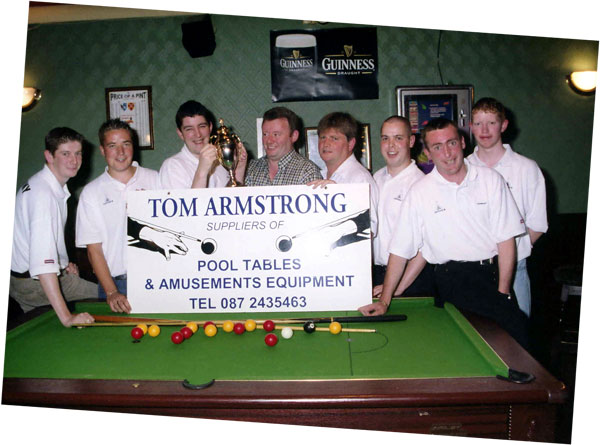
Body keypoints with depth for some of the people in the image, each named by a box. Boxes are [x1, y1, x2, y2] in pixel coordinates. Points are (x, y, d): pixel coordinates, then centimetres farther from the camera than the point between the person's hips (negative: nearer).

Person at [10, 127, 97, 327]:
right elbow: (43, 263, -38)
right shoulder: (43, 193, -28)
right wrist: (66, 316, -42)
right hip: (34, 283, -10)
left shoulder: (57, 186, 5)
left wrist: (64, 263, 4)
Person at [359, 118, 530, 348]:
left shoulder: (490, 179, 3)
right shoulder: (419, 192, -1)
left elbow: (506, 238, 2)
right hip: (451, 279, -2)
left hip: (493, 275, 3)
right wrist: (384, 300, -2)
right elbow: (401, 251, 1)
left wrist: (503, 292, -5)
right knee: (515, 323, -18)